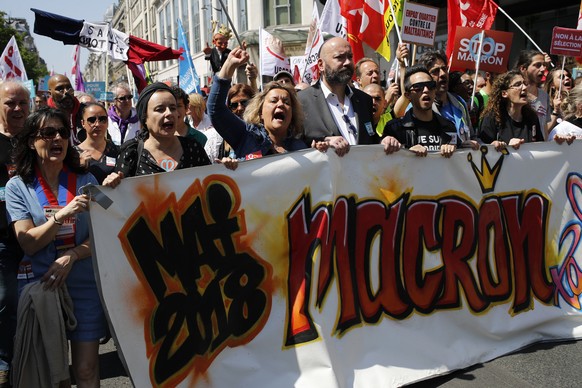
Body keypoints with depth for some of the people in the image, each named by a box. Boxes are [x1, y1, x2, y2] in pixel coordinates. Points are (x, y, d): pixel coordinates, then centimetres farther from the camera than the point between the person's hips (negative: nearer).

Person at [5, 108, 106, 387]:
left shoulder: (86, 181, 3)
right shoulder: (18, 186, -1)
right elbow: (28, 243, -9)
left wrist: (70, 256, -15)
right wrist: (62, 215, -22)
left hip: (85, 284, 1)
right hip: (38, 285, 0)